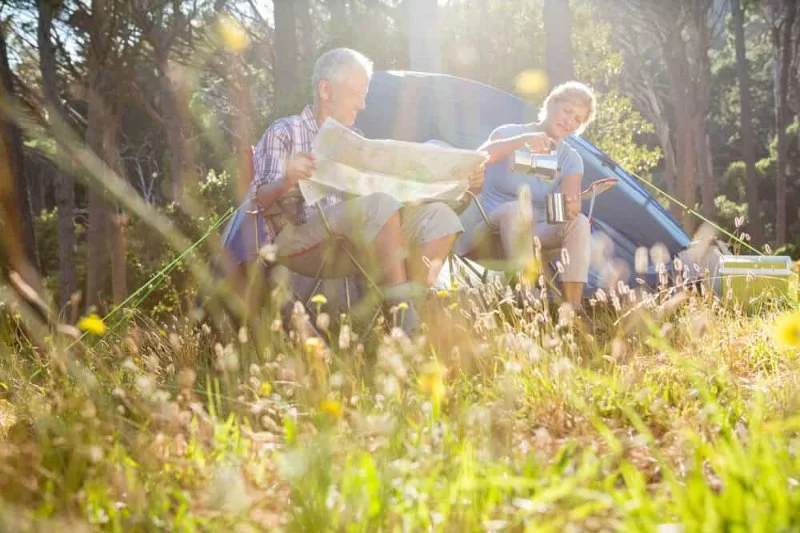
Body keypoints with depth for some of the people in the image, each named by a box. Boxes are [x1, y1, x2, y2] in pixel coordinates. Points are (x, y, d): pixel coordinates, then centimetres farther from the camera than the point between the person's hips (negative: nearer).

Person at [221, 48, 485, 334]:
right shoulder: (284, 133, 7)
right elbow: (259, 201, -5)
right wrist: (287, 182, -28)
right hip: (297, 243, -6)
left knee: (438, 215, -15)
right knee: (379, 205, -32)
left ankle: (417, 303, -29)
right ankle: (402, 309, -33)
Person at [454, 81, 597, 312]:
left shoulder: (571, 160, 6)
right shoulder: (510, 133, -6)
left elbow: (572, 200, -12)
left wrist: (571, 208, -37)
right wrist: (522, 141, -43)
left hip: (530, 233, 4)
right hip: (488, 234, -4)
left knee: (579, 222, -22)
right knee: (518, 208, -36)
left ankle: (573, 307, -31)